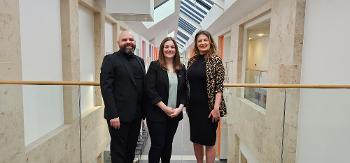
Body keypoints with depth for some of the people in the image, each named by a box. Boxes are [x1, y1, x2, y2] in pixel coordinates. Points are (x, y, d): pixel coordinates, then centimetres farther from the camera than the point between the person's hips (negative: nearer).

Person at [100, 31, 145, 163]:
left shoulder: (140, 61, 13)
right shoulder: (110, 59, -5)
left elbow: (143, 86, 13)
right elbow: (106, 88, -13)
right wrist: (113, 115, -19)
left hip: (136, 114, 5)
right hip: (119, 115, -5)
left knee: (131, 149, 15)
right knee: (119, 151, 7)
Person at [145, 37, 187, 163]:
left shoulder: (181, 68, 8)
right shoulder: (155, 66, -4)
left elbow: (184, 90, 8)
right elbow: (150, 89, -12)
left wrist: (180, 108, -7)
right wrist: (165, 108, -16)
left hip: (175, 114, 4)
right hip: (157, 114, -4)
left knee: (168, 144, 15)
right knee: (157, 145, 2)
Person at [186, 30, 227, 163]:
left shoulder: (216, 60, -7)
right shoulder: (192, 60, 7)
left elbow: (219, 86, -12)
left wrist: (216, 108, -18)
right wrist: (186, 104, 10)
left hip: (208, 107, -5)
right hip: (193, 106, 5)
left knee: (209, 142, 6)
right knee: (196, 140, 15)